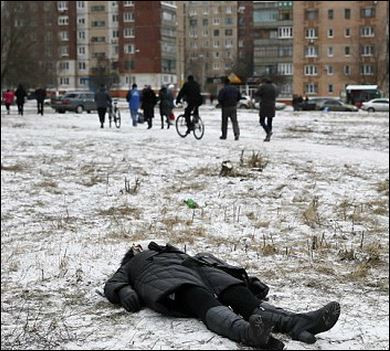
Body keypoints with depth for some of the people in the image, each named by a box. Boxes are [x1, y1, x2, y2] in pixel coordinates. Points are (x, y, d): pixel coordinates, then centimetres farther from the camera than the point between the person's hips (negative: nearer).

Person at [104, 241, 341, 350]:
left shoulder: (174, 253, 46)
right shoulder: (131, 266, 40)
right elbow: (112, 285, 22)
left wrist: (244, 278, 15)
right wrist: (125, 293, -5)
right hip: (169, 281, -4)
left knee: (247, 299, -25)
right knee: (209, 306, -38)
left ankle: (296, 323, -49)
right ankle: (249, 332, -68)